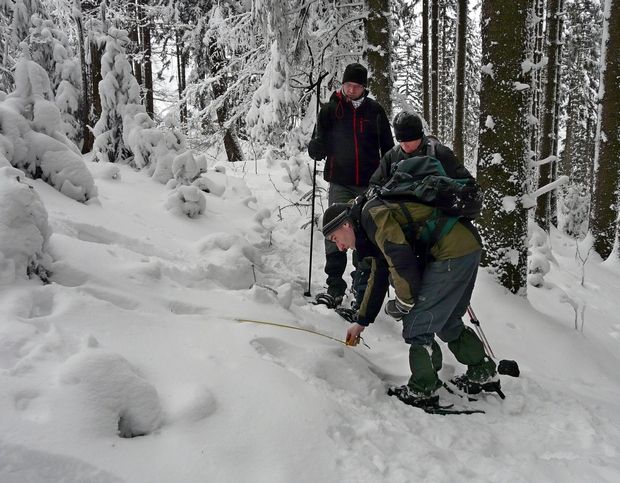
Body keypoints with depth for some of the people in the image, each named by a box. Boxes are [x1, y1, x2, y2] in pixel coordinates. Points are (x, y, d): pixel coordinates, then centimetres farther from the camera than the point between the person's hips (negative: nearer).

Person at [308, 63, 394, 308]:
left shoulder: (374, 110, 3)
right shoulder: (330, 110, 1)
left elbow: (388, 147, 9)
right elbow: (319, 148, 2)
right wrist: (316, 147, -22)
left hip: (369, 184, 1)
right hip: (340, 183, -1)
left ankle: (363, 285, 23)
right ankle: (335, 287, 1)